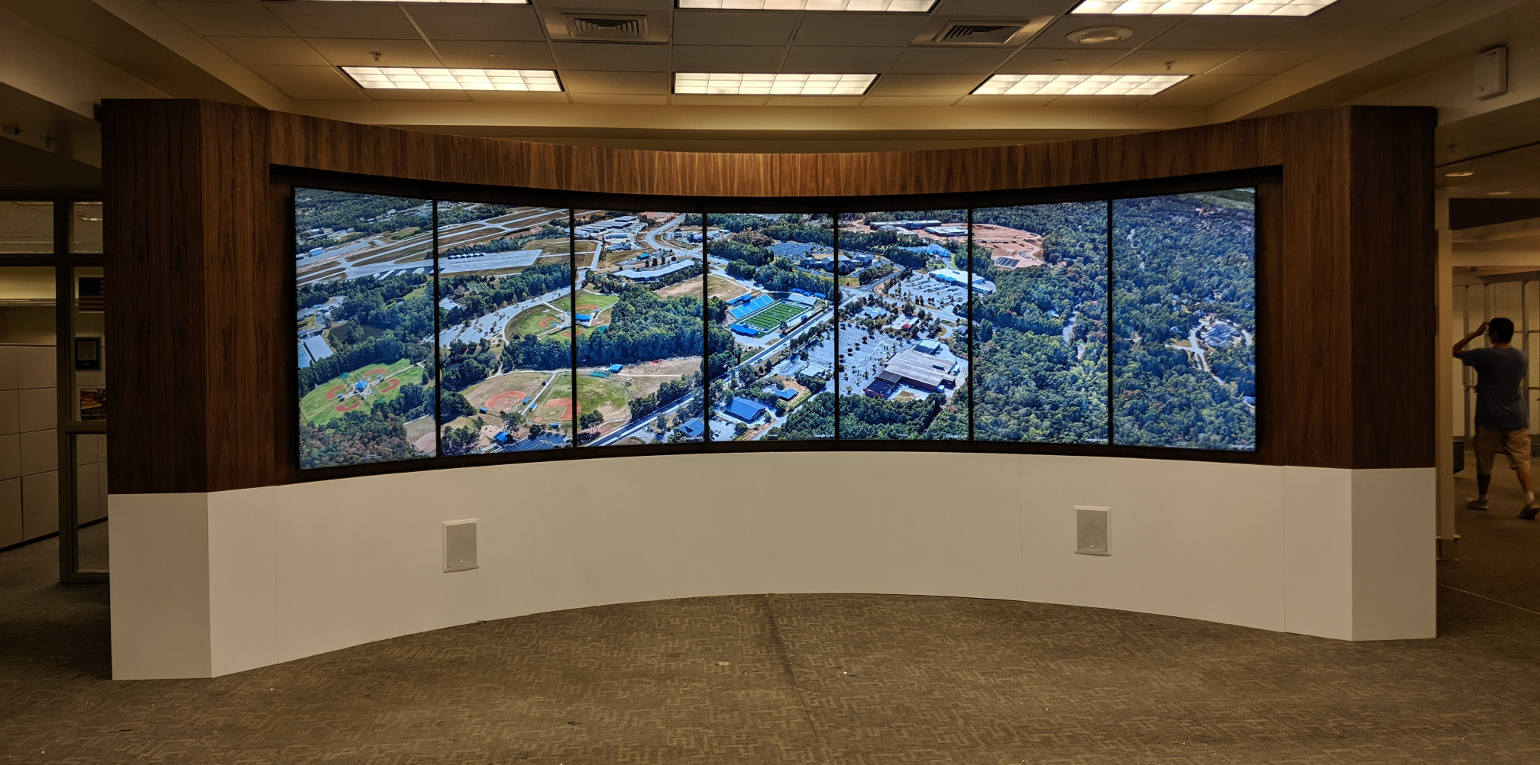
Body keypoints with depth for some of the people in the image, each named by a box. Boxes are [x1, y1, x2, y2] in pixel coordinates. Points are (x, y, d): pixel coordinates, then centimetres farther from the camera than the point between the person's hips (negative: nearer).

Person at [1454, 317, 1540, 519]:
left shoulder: (1483, 355, -12)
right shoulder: (1521, 357, 4)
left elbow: (1455, 351, 1)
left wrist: (1475, 334, 6)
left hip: (1490, 418, -4)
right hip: (1517, 418, 4)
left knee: (1484, 460, 11)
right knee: (1521, 460, 0)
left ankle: (1481, 498, 24)